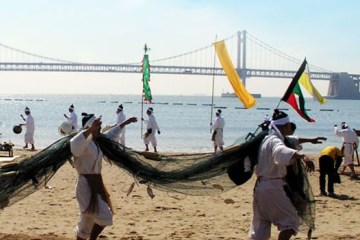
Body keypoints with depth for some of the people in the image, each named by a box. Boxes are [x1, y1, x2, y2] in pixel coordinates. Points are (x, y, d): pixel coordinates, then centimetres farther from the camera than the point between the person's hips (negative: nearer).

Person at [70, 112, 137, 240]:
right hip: (87, 185, -9)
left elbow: (110, 134, 31)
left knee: (87, 220, 15)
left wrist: (125, 123, 39)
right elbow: (74, 145, -42)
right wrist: (90, 129, -52)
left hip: (96, 184, 9)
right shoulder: (84, 142, -17)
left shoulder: (96, 141, 11)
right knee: (104, 217, -12)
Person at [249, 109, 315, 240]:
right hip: (273, 187, -9)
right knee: (291, 220, -1)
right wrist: (302, 156, -59)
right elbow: (282, 151, -43)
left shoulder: (268, 139, 13)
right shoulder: (275, 141, -17)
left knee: (261, 225, 13)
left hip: (261, 186, 9)